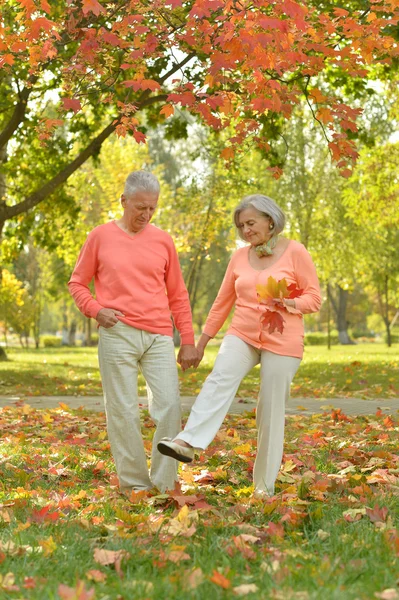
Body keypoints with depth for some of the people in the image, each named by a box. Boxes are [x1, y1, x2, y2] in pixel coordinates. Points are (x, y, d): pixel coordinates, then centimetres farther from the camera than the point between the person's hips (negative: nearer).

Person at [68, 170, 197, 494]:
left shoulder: (162, 240, 11)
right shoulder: (101, 237, 5)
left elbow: (178, 295, 14)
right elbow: (77, 283, 12)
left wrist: (188, 341, 10)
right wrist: (95, 309, -7)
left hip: (159, 337, 2)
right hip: (117, 335, -2)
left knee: (170, 406, -6)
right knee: (123, 411, -1)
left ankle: (164, 484, 4)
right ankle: (134, 483, 9)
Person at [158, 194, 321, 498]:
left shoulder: (295, 252, -2)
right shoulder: (240, 256, 10)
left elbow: (313, 297, -1)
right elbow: (223, 301, 16)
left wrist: (288, 303, -22)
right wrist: (202, 341, 17)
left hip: (282, 342, -3)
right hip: (243, 335, 3)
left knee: (272, 410, -2)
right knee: (220, 378, -26)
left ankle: (265, 484, 8)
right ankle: (188, 443, -43)